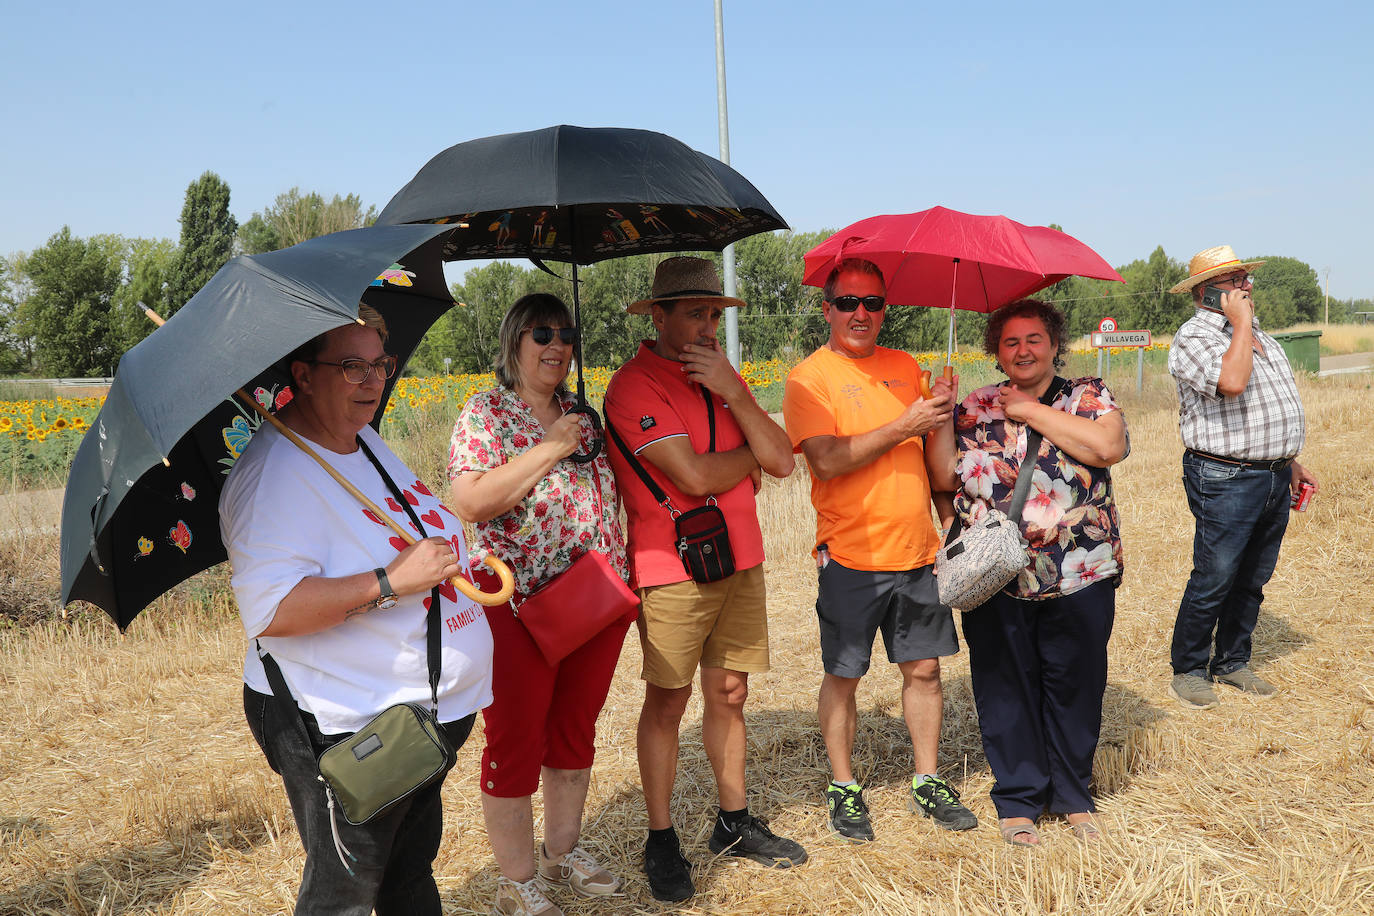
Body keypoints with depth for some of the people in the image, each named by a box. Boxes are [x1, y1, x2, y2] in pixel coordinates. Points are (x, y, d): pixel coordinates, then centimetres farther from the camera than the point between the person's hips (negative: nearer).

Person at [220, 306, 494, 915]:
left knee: (412, 867, 24)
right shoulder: (276, 472, -22)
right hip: (342, 728, -9)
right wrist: (392, 581, -33)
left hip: (426, 707, 9)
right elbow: (268, 609, -31)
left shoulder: (366, 441, 8)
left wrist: (446, 557, 16)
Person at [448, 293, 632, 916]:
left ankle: (563, 853, 36)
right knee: (516, 741, 5)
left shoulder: (583, 413, 12)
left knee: (576, 731, 17)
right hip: (518, 607, -6)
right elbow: (470, 502, -19)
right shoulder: (485, 413, -6)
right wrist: (549, 449, -19)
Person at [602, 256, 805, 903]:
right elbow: (693, 475, -21)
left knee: (729, 693, 14)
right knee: (668, 701, 2)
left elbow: (781, 461, 3)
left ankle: (734, 823, 28)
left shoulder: (723, 380, 13)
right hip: (672, 569, -6)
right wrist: (752, 455, -1)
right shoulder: (634, 385, -10)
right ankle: (661, 841, 17)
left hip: (740, 563, 6)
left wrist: (732, 391, -9)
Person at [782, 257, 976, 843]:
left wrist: (943, 416, -1)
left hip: (916, 549, 5)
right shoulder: (810, 377, -5)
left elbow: (940, 470, 18)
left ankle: (927, 781, 28)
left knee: (923, 668, 12)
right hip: (851, 554, -5)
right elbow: (827, 460, -20)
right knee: (842, 676, 6)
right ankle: (843, 789, 23)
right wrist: (901, 427, -19)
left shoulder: (905, 368, 12)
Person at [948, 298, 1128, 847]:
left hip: (1080, 580, 0)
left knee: (1075, 689, 11)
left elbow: (1109, 447, -17)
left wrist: (1032, 410, -12)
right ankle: (1018, 801, 28)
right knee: (1007, 692, 9)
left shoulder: (1089, 397, 5)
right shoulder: (973, 411, 7)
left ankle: (1074, 796, 33)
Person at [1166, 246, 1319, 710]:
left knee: (1252, 580, 14)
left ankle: (1232, 662, 28)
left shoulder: (1261, 336, 17)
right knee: (1213, 581, -3)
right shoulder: (1193, 337, -11)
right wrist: (1240, 323, -18)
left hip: (1274, 480, 8)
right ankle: (1187, 670, 11)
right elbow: (1231, 382, -30)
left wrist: (1290, 462, 23)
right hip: (1226, 481, -8)